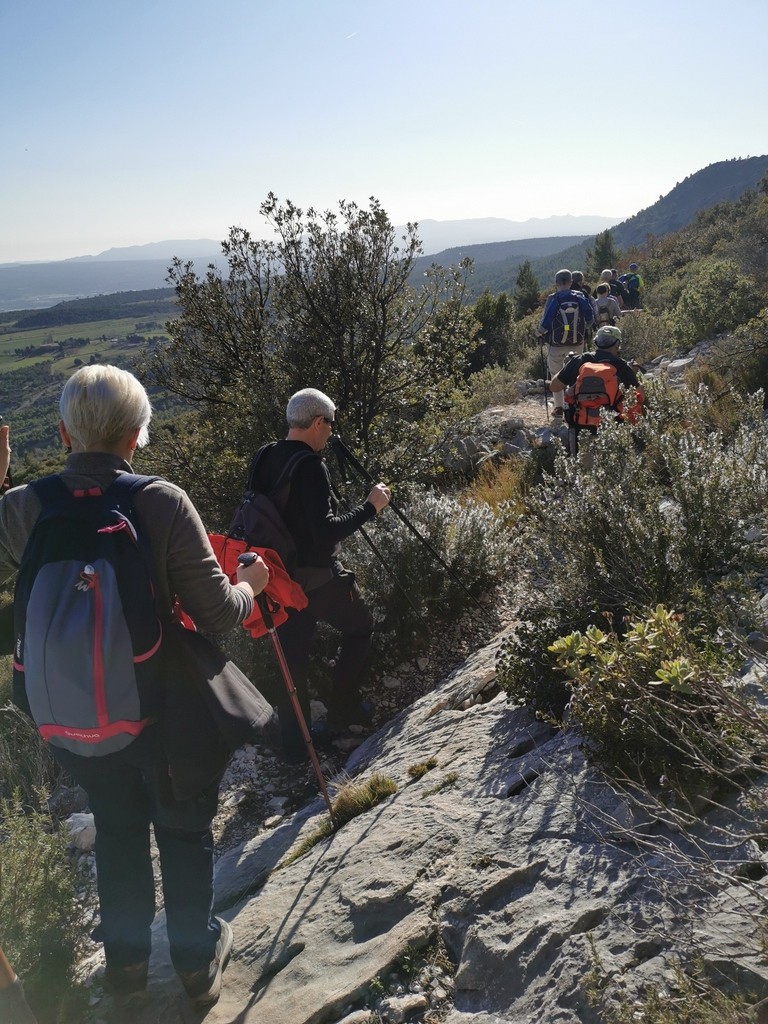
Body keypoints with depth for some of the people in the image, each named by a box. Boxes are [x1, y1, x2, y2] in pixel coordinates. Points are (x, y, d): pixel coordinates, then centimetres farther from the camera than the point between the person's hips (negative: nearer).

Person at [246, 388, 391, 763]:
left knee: (292, 657, 13)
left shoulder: (263, 459, 4)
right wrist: (369, 507, -18)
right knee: (360, 626, 18)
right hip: (317, 576, -7)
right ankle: (344, 706, 20)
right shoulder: (310, 465, -20)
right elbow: (326, 531, -26)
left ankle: (294, 743, 19)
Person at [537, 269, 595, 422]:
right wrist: (584, 331, 14)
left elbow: (545, 323, -14)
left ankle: (559, 408, 9)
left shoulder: (553, 299, -13)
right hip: (578, 344, 3)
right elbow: (591, 318, -4)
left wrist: (540, 333, 6)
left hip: (556, 344, -2)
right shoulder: (580, 297, -4)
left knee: (555, 375, 12)